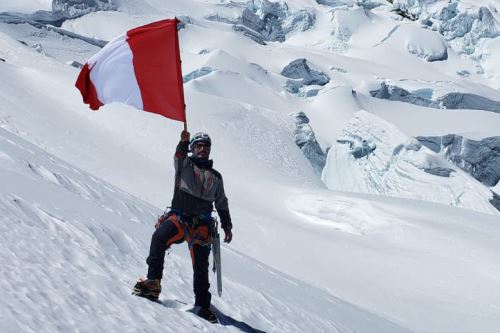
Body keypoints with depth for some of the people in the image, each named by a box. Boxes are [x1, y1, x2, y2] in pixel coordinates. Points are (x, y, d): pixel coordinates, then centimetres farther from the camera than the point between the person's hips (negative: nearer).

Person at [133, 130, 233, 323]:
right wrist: (183, 143, -31)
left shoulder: (215, 177, 21)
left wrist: (227, 226, 18)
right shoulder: (186, 164, 12)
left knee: (201, 267, -3)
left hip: (201, 225, 3)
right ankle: (153, 282, -29)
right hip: (179, 217, -3)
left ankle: (202, 305, 3)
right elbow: (179, 158, -12)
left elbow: (222, 204, 25)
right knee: (159, 237, -32)